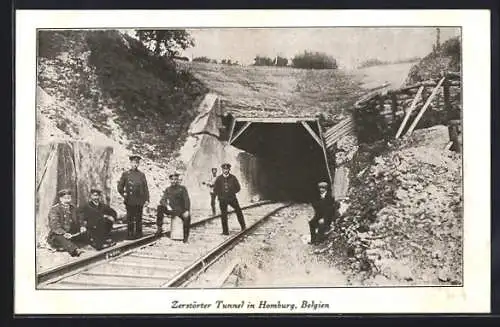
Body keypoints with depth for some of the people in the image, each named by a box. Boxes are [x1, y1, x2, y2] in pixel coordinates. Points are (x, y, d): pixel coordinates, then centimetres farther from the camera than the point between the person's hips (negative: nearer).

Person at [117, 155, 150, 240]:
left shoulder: (142, 175, 9)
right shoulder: (125, 174, 7)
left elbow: (145, 188, 8)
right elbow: (120, 187, 10)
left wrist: (147, 200, 2)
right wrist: (125, 196, 2)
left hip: (139, 201, 1)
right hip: (130, 201, -1)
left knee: (139, 218, 4)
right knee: (130, 218, -2)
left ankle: (138, 234, 13)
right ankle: (130, 235, 4)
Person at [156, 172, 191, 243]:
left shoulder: (182, 188, 0)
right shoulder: (168, 189, 9)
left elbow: (187, 200, -7)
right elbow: (162, 200, 2)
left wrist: (187, 211, -23)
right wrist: (167, 205, -21)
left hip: (181, 210, -3)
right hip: (171, 210, 3)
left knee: (187, 217, -34)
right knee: (160, 208, -22)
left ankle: (186, 237, -20)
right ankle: (159, 228, -19)